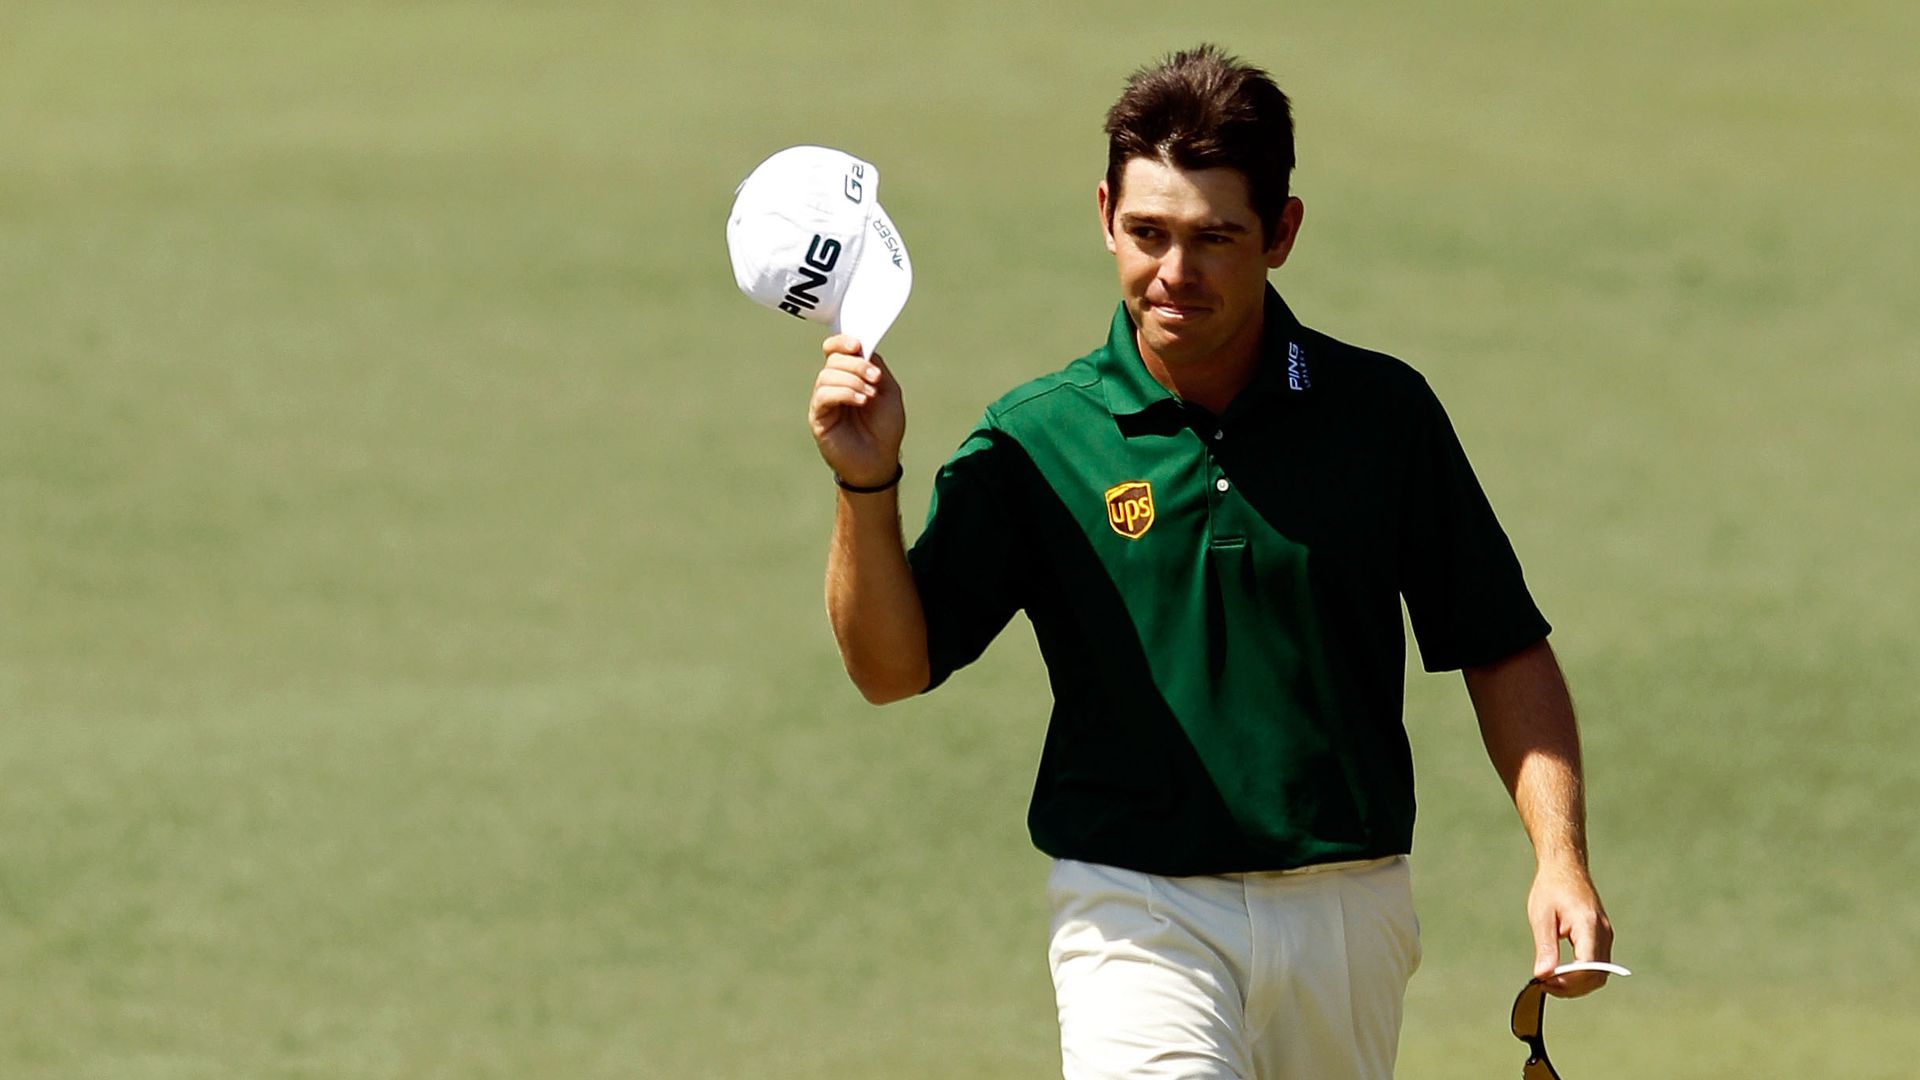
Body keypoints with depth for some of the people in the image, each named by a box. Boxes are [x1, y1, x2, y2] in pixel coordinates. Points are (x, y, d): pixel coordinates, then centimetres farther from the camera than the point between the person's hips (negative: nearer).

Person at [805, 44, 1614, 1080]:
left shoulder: (1381, 412, 2)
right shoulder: (1034, 442, -1)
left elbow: (1505, 653, 7)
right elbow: (891, 665, -5)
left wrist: (1561, 857, -5)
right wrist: (866, 487, -21)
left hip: (1348, 914, 2)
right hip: (1136, 909, -2)